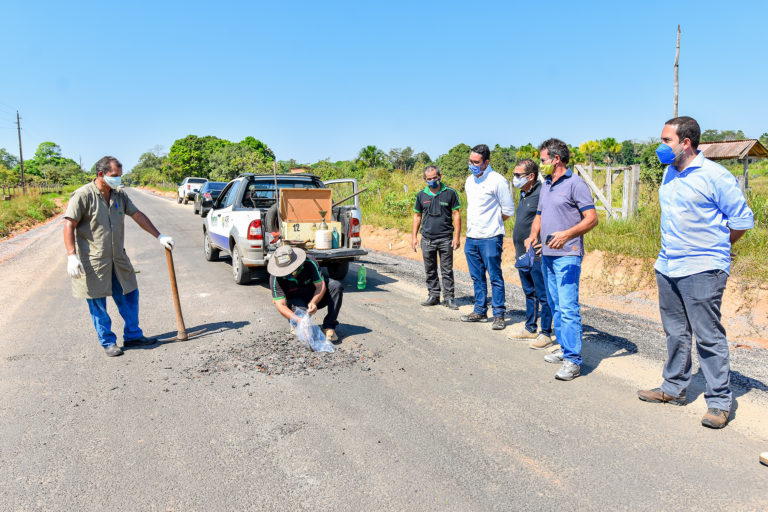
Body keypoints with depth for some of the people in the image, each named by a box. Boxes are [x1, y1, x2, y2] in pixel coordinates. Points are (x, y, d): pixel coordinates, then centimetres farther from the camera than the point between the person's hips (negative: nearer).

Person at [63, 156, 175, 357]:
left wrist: (159, 236, 7)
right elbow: (69, 225, -13)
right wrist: (71, 256, -21)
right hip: (93, 261, -6)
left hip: (118, 258, 6)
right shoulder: (83, 195, -10)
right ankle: (108, 342, 16)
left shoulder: (119, 195, 8)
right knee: (98, 302, 3)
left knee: (129, 295, 11)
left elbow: (138, 216, 12)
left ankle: (133, 335, 24)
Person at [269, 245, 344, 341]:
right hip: (296, 300, -1)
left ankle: (329, 327, -25)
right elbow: (281, 305, -30)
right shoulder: (275, 279, -27)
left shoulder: (309, 262, -27)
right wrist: (297, 319, -48)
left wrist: (314, 302, -45)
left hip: (316, 297, 2)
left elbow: (321, 286, -25)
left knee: (336, 286, -27)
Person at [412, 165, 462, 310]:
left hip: (445, 238, -3)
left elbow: (456, 214, 1)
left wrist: (457, 236, -6)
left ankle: (449, 298, 8)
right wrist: (414, 236, 8)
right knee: (430, 271, 9)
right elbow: (417, 216, 15)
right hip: (427, 238, 3)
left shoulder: (450, 193, 0)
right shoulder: (421, 195, 9)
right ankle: (434, 296, 21)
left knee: (447, 270, 1)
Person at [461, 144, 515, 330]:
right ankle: (480, 311, 25)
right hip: (471, 238, 7)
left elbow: (509, 210, -6)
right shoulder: (470, 180, 12)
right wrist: (473, 225, 15)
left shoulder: (497, 180, -10)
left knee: (495, 277, -2)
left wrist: (492, 223, 3)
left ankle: (499, 315, 6)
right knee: (477, 278, 14)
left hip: (490, 238, -7)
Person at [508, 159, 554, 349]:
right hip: (522, 255, 10)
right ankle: (530, 329, 28)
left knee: (543, 295, -1)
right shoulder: (523, 194, 15)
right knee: (529, 293, 17)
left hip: (537, 255, -10)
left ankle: (546, 334, 7)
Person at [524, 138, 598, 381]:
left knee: (568, 307, -12)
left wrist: (567, 234, -28)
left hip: (567, 256, -9)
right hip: (547, 254, 9)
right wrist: (533, 235, 5)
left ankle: (572, 361, -9)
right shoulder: (546, 186, 17)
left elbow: (592, 218, -14)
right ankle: (565, 349, 24)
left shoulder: (575, 184, -8)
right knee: (555, 306, 14)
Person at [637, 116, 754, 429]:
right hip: (666, 267, 7)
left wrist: (713, 249, 5)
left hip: (702, 271, -7)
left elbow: (742, 219, -4)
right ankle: (674, 388, 27)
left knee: (708, 336, -2)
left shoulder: (714, 175, -10)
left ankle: (719, 401, 10)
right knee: (675, 333, 15)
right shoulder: (669, 173, 12)